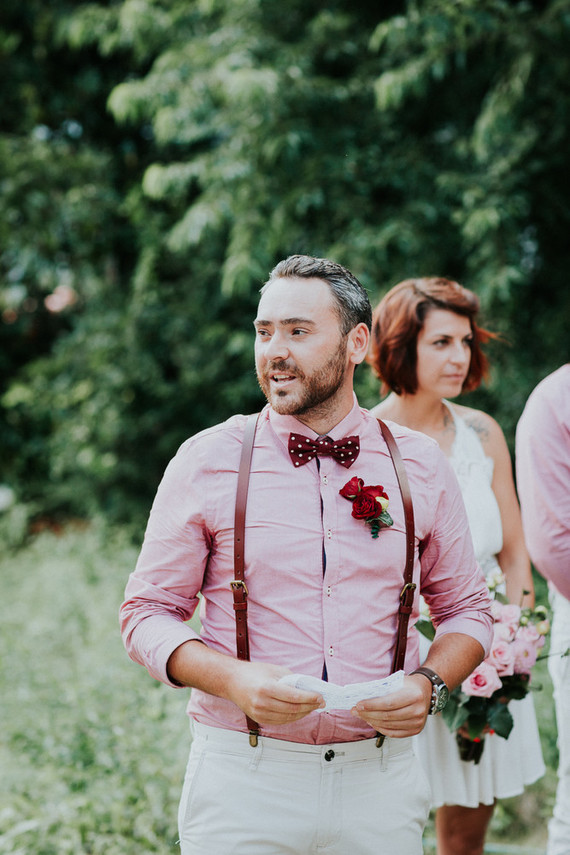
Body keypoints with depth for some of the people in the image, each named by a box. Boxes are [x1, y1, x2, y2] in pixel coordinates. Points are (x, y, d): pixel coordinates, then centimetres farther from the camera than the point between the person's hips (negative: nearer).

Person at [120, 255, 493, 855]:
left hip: (380, 781, 2)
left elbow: (466, 608, 13)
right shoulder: (206, 461, -1)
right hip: (242, 780, -1)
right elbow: (146, 612, 1)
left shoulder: (420, 465, 4)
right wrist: (233, 680, -17)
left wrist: (429, 685, -7)